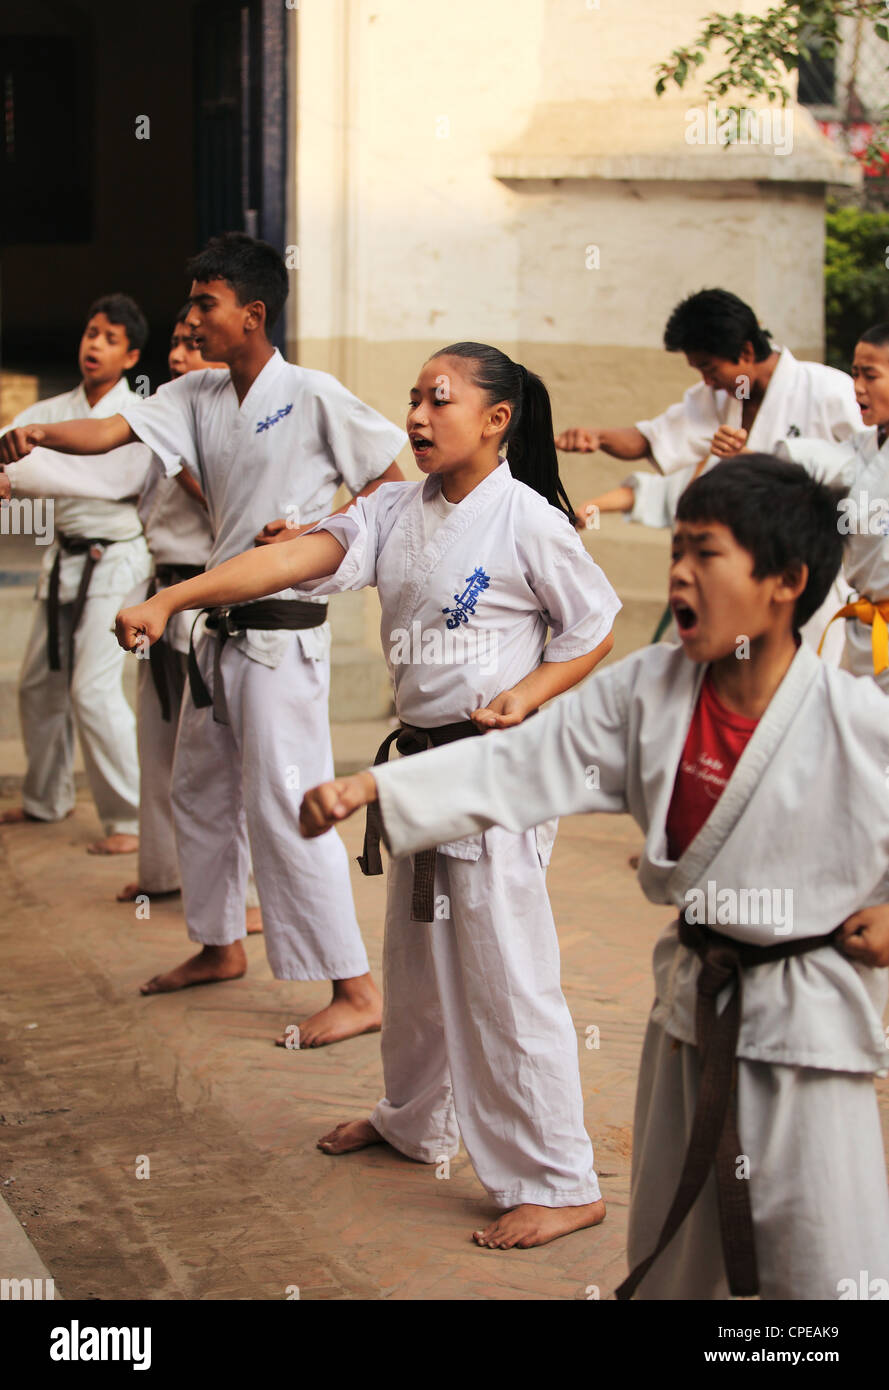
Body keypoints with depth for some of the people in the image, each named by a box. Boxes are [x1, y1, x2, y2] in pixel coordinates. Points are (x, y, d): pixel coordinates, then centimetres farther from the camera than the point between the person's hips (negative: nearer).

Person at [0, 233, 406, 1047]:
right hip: (221, 628, 8)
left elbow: (391, 481, -5)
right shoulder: (198, 397, 6)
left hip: (283, 631, -8)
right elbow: (109, 432, -6)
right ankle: (221, 946, 37)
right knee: (200, 792, 18)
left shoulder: (313, 397, -12)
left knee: (283, 806, -9)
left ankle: (356, 990, -4)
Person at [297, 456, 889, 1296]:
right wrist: (373, 787, -17)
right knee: (667, 1261, 22)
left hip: (806, 1023, -5)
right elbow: (515, 766, -7)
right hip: (691, 1009, 5)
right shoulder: (646, 692, -5)